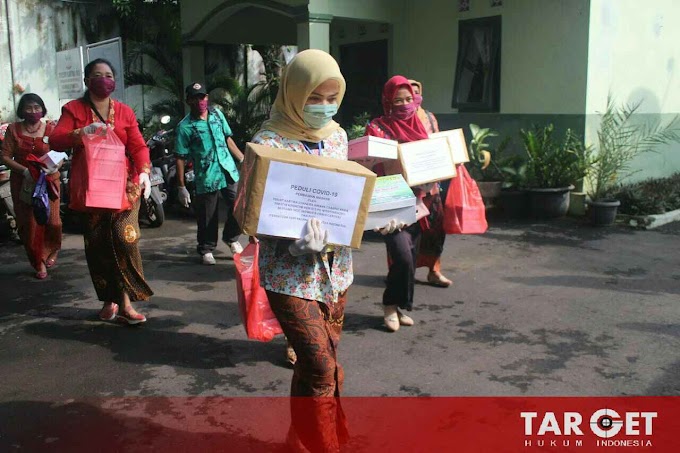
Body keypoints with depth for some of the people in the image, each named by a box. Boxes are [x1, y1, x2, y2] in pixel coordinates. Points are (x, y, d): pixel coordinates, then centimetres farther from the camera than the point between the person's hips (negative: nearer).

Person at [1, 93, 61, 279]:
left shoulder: (51, 129, 1)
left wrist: (53, 167, -21)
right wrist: (24, 170, -16)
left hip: (48, 181, -1)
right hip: (23, 183, 1)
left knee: (51, 220, -4)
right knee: (29, 223, 0)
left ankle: (52, 250, 28)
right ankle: (39, 263, 14)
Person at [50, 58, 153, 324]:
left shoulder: (125, 112, 11)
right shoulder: (73, 109, 7)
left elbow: (138, 146, 1)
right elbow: (55, 141, -4)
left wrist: (144, 172, -17)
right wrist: (81, 132, -22)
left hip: (124, 185, 0)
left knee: (125, 238, -15)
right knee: (97, 245, 5)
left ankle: (125, 302, -8)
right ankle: (109, 300, 19)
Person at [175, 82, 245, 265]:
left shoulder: (217, 114, 6)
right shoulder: (185, 126, -8)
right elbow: (180, 158, -7)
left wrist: (243, 159, 14)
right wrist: (181, 187, -8)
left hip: (229, 171, 4)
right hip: (206, 178, -4)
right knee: (207, 217, 5)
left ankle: (231, 238, 28)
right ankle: (206, 249, 24)